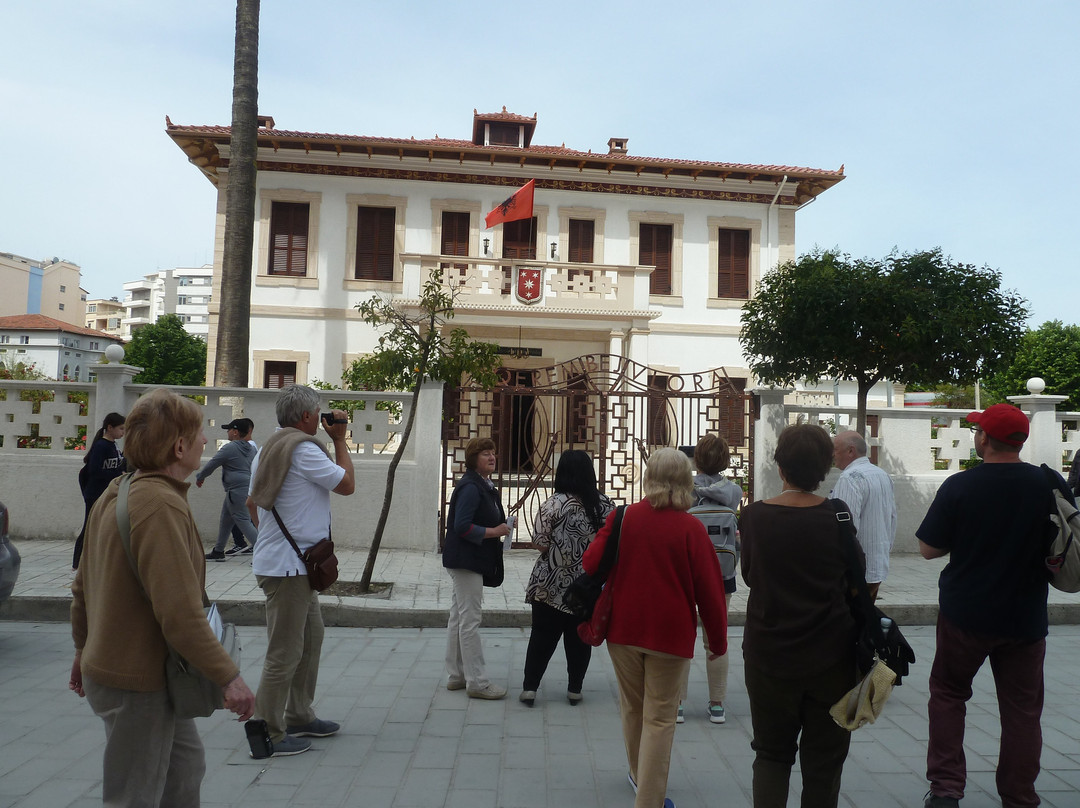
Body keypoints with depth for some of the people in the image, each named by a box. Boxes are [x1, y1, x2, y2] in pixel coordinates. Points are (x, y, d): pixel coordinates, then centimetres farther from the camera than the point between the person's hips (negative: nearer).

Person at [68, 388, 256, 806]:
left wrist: (84, 648, 26)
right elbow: (181, 613, -31)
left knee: (186, 763, 23)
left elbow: (83, 586, 15)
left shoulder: (116, 494, 5)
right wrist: (227, 677, -25)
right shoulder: (161, 505, -27)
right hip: (137, 684, -10)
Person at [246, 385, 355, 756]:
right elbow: (346, 484, -11)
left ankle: (299, 717, 31)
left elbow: (252, 502, 19)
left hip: (286, 562, 11)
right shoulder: (303, 448, -17)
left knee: (311, 638, 20)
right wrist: (340, 440, -3)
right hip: (288, 567, -11)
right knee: (285, 652, -2)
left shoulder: (268, 448, 13)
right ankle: (267, 733, 8)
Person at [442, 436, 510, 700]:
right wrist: (494, 532, -19)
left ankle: (456, 675, 25)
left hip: (469, 561, 11)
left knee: (458, 618, 15)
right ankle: (477, 682, 1)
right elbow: (462, 527, -24)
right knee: (470, 620, -5)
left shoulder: (485, 485, 14)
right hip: (466, 561, -11)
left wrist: (500, 527, 4)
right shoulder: (470, 487, -17)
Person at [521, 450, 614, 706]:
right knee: (580, 637, 13)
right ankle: (575, 689, 19)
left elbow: (540, 544, -14)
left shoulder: (553, 505, -14)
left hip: (552, 585, -2)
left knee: (543, 636, 8)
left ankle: (529, 687, 12)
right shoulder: (605, 504, -3)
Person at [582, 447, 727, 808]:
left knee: (633, 708, 22)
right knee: (659, 718, 6)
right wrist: (718, 640, 3)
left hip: (623, 629, 3)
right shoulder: (691, 528, -12)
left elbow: (590, 564, -3)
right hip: (671, 634, -3)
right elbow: (710, 590, -10)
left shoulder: (623, 517, -6)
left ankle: (639, 775, 42)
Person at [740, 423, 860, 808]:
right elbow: (855, 584, -1)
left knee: (772, 753, 17)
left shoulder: (754, 517, -10)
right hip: (830, 658, 0)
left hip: (769, 656, 1)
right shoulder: (838, 517, -12)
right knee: (824, 761, 14)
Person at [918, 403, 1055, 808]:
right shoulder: (1048, 485, -8)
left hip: (965, 612, -2)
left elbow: (928, 548, -9)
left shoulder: (958, 486, -15)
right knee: (1022, 708, 14)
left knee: (948, 692, 15)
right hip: (1026, 615, 2)